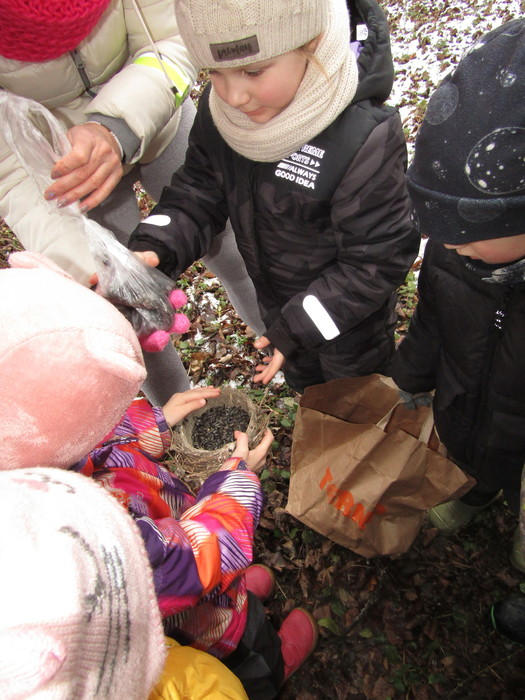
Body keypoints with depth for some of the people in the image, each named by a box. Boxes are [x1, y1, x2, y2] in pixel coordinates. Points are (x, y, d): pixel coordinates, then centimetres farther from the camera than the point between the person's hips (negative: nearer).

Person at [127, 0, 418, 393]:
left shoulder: (366, 138, -36)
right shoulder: (219, 109, -17)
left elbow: (375, 261, -28)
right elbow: (199, 192, -8)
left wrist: (299, 326, -26)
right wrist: (154, 247, -27)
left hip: (351, 318, -5)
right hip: (275, 301, 6)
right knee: (302, 380, 35)